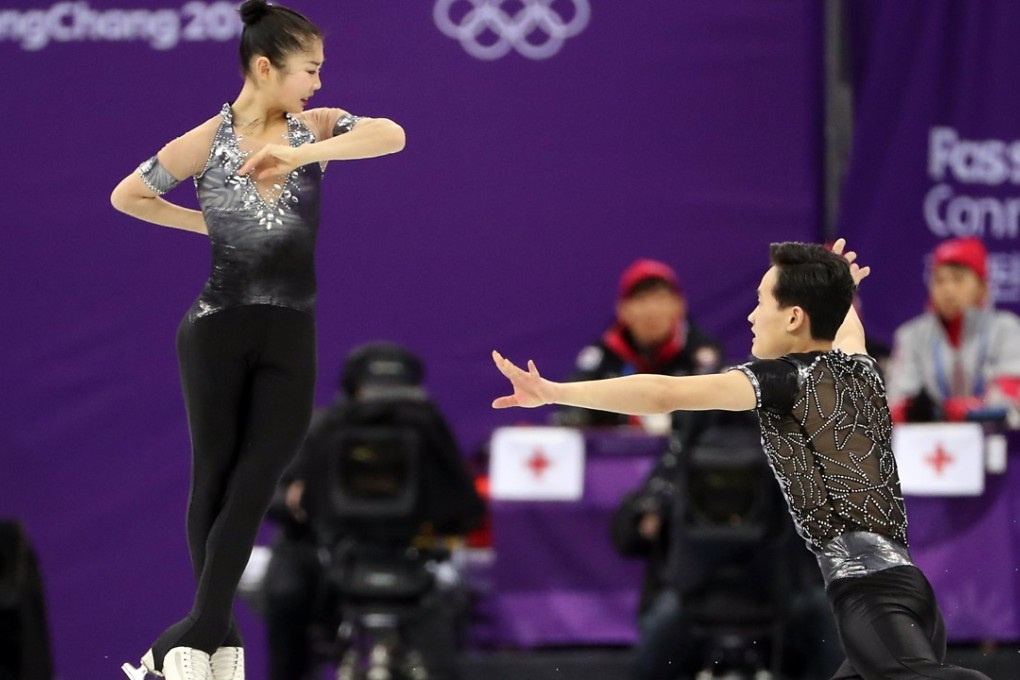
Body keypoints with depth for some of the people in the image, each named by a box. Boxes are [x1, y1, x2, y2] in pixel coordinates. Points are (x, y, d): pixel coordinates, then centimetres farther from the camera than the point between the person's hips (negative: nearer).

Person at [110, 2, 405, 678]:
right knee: (214, 482, 4)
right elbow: (127, 196, 9)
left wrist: (298, 155, -26)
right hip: (217, 334, -1)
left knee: (252, 488, -6)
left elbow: (392, 135, -18)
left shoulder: (315, 127, 1)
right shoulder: (207, 142, -3)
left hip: (290, 339, 1)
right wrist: (209, 224, 4)